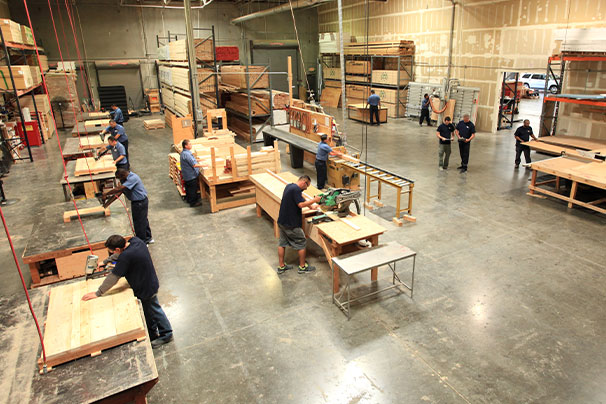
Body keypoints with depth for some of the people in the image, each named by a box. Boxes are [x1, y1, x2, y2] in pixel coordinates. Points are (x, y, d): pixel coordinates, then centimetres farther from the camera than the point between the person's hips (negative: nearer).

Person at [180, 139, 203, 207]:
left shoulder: (184, 152, 7)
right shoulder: (186, 154, -27)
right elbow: (194, 165, -30)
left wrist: (197, 160, 19)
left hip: (187, 175, 10)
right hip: (191, 175, -10)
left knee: (188, 187, 24)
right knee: (193, 188, 1)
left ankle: (188, 199, 39)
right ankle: (193, 202, 11)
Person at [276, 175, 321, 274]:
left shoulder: (289, 186, 11)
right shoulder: (296, 189, -20)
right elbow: (301, 204, -27)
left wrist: (310, 205, 22)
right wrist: (314, 200, -16)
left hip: (282, 221, 9)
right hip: (291, 224, -9)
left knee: (282, 243, 15)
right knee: (301, 243, 6)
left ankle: (281, 266, 24)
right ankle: (302, 267, 16)